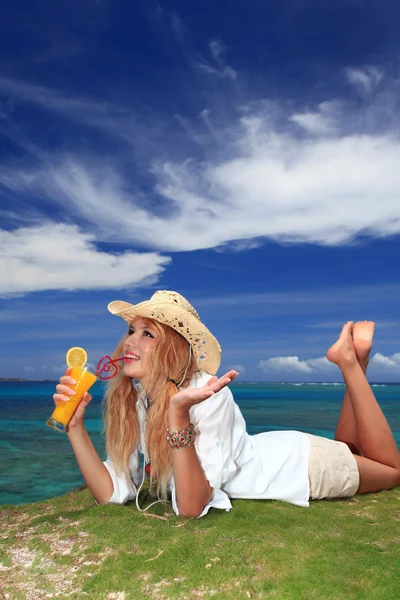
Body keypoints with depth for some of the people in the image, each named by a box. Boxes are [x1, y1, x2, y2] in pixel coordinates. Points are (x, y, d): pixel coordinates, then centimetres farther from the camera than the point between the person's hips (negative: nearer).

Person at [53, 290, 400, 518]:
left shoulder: (209, 396, -37)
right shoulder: (130, 403, -17)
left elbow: (191, 508, -37)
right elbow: (111, 494, -18)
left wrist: (177, 414, -50)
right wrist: (75, 424, -28)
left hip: (299, 465, -5)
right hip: (268, 457, 6)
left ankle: (351, 360, 19)